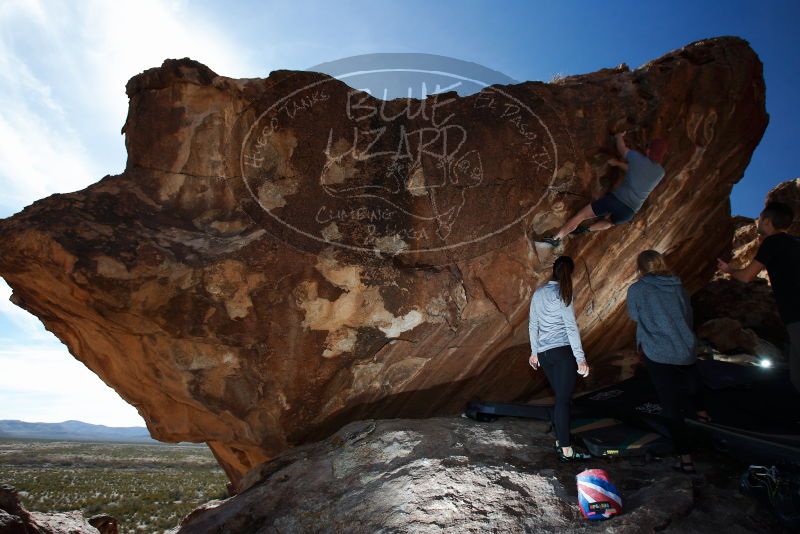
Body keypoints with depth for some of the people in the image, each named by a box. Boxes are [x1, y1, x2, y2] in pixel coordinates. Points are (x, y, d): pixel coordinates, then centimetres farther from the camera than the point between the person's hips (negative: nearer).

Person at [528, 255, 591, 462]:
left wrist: (534, 351, 23)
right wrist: (581, 359, -12)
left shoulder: (538, 293, 10)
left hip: (544, 353, 6)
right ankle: (566, 451, 6)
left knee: (560, 397, 16)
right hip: (563, 352, -6)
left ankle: (559, 441, 24)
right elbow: (571, 327, -13)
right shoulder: (562, 294, -9)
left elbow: (533, 325, 15)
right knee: (564, 400, -1)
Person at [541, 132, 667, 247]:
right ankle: (588, 229, 19)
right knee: (609, 221, 38)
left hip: (615, 199, -3)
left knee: (580, 215, 9)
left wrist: (619, 137, 40)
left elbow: (621, 148, 21)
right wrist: (618, 163, 30)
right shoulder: (660, 172, 9)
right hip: (628, 212, 3)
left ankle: (556, 238, 5)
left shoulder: (637, 158, 1)